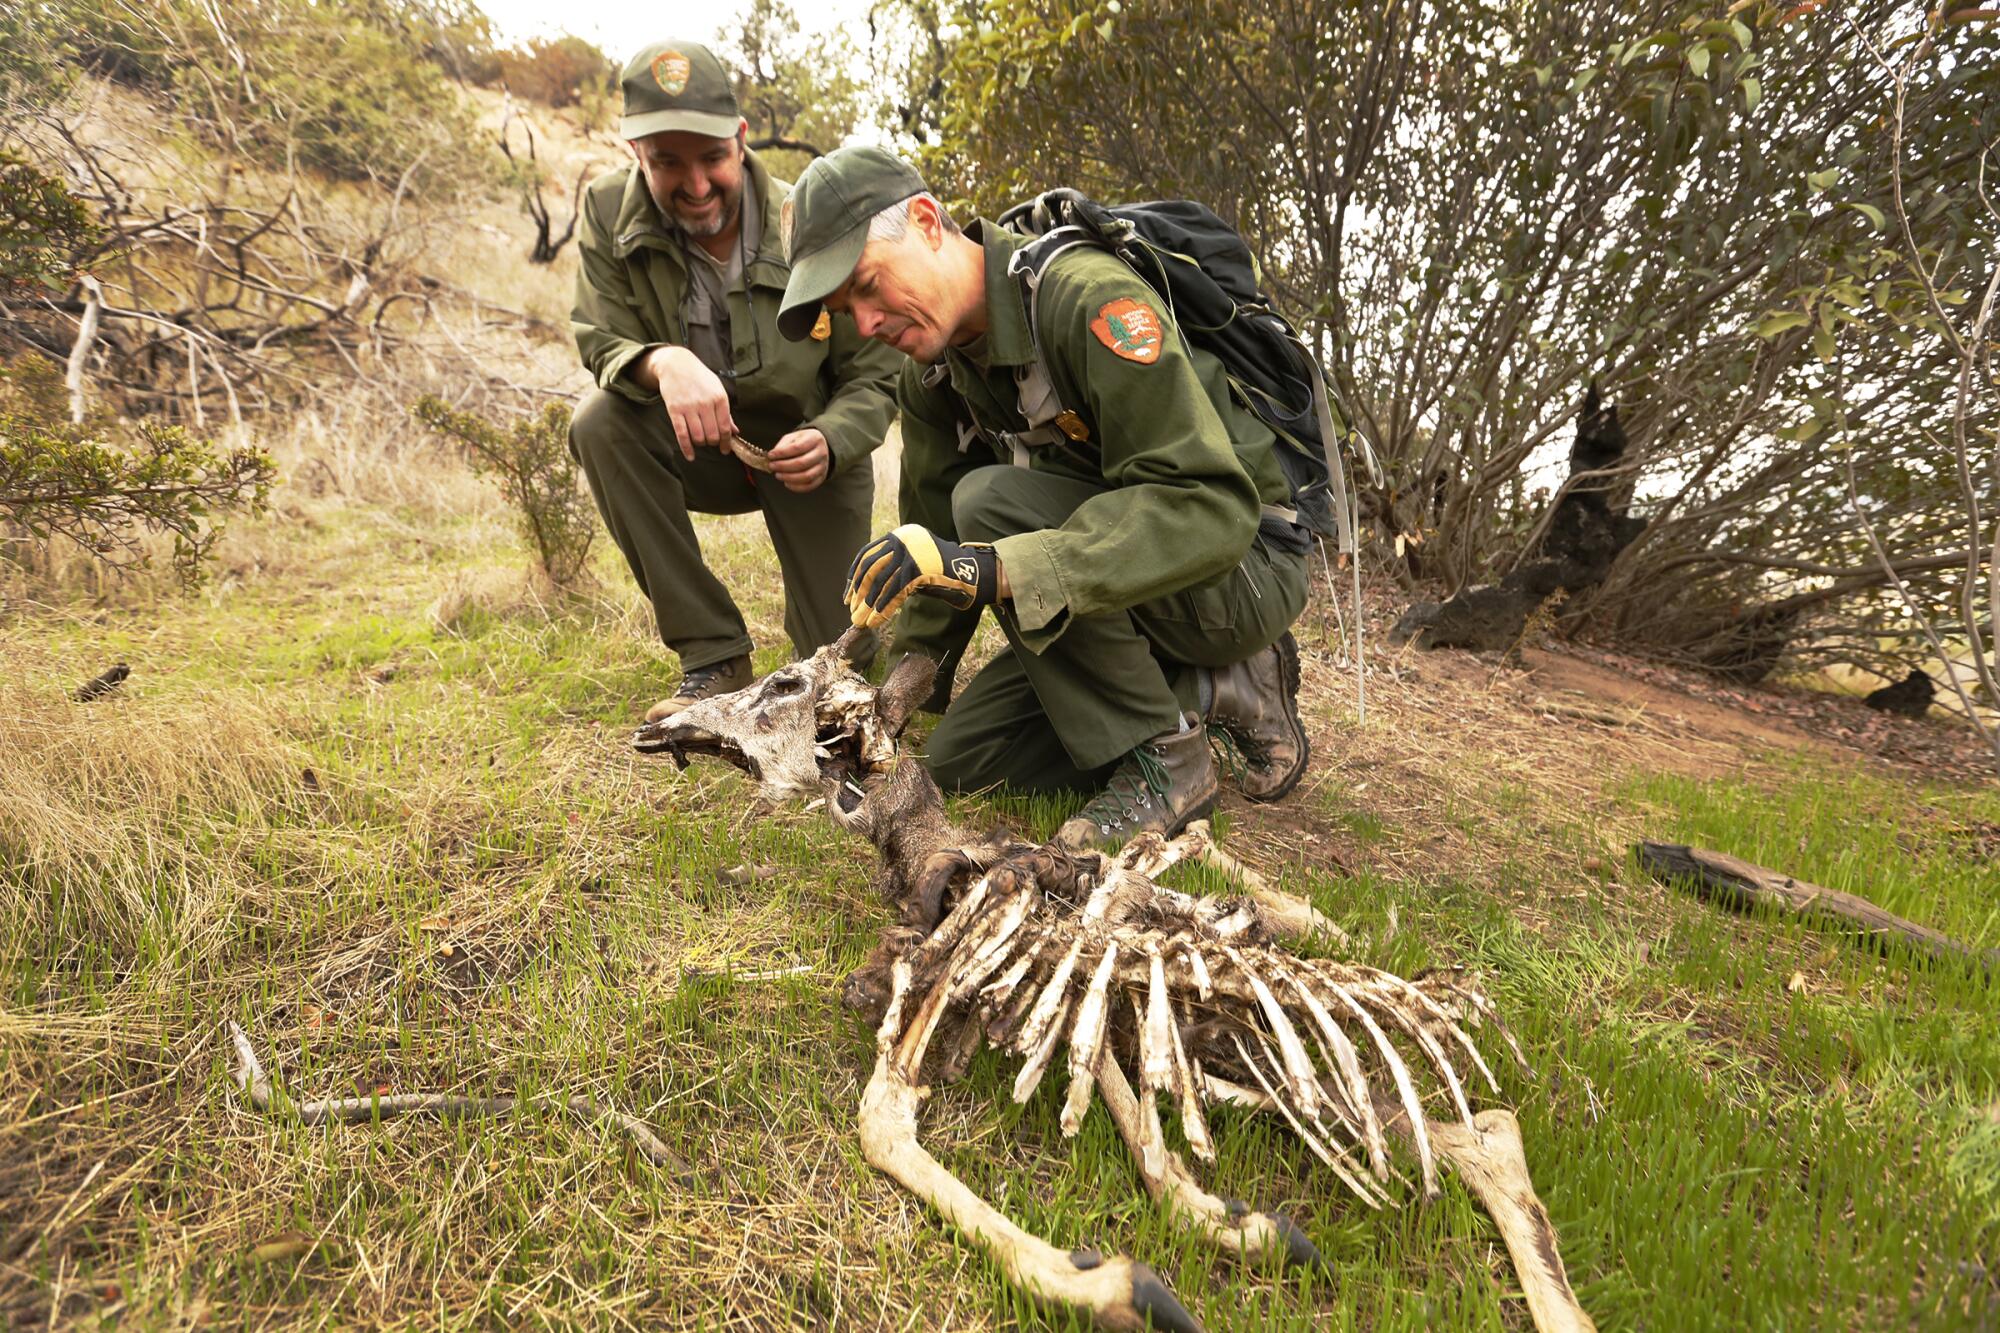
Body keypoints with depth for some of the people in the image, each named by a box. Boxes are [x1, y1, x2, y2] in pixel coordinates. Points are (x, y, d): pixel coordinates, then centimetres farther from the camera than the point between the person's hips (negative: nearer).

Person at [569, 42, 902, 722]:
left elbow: (875, 376, -14)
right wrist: (662, 362, -39)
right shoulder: (609, 209, -15)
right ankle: (715, 658, -18)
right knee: (601, 423, -30)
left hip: (811, 457, -2)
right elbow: (602, 341, -14)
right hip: (704, 451, 2)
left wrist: (830, 442, -37)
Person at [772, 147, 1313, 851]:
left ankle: (1161, 758, -17)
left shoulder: (1088, 297, -25)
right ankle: (1218, 693, 4)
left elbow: (1211, 502, -35)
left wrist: (993, 567, -44)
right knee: (959, 757, 0)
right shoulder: (932, 376, 1)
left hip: (1246, 563, -8)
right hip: (1129, 584, 8)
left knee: (991, 500, -29)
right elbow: (938, 527, 8)